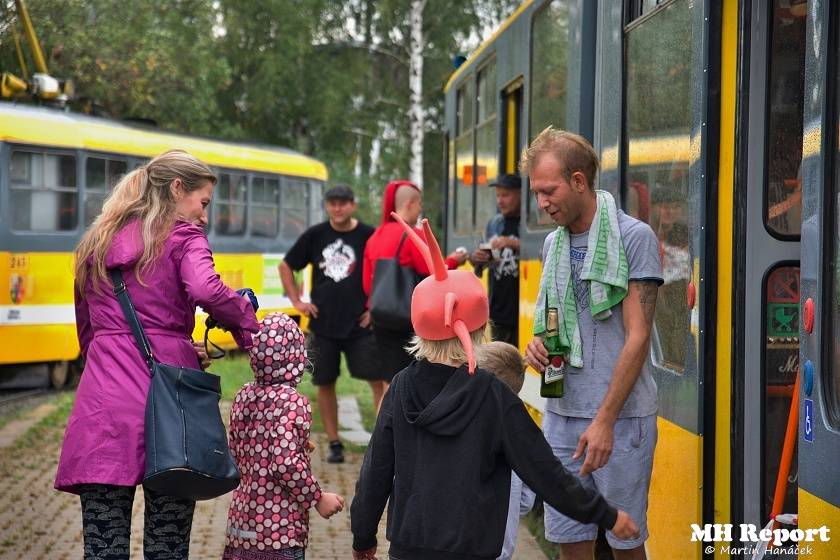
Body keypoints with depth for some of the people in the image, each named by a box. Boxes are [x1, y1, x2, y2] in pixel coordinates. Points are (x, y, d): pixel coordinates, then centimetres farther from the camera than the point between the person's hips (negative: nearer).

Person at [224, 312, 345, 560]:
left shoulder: (244, 396, 6)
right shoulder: (292, 402, -16)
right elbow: (286, 464, -24)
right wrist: (318, 499, -12)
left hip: (242, 514, 7)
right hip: (279, 528, -7)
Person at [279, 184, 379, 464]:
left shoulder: (368, 235, -3)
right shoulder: (315, 235, 4)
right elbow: (286, 266, 15)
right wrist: (297, 301, 7)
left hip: (360, 325, -2)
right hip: (323, 325, 2)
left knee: (378, 380, -9)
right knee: (325, 383, 6)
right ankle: (334, 444, 15)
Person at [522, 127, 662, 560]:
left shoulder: (634, 237, -9)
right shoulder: (554, 243, 12)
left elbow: (637, 337, -13)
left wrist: (605, 420, -19)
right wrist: (538, 344, 0)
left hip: (621, 416, -6)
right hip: (562, 412, 6)